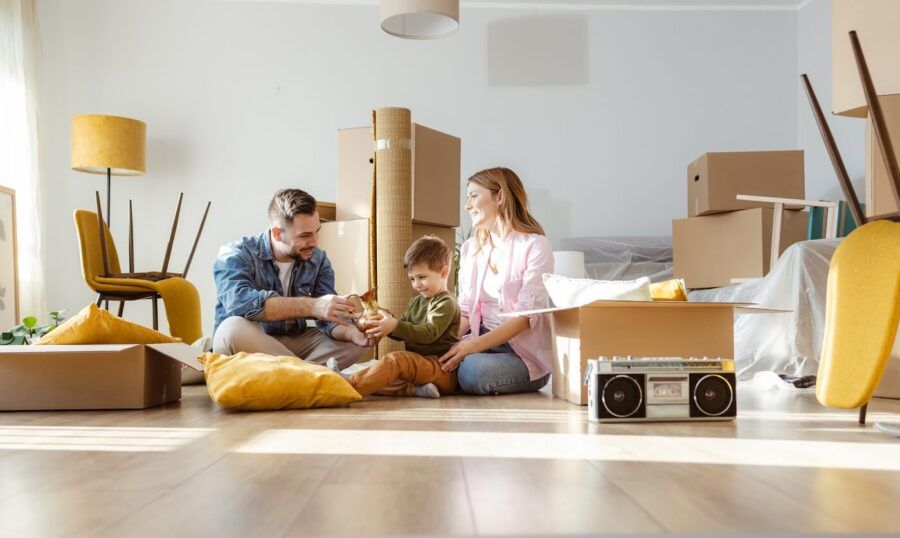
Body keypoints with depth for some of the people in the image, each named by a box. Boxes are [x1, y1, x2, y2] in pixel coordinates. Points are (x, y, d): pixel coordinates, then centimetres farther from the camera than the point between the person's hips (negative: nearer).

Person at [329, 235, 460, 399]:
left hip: (441, 369, -9)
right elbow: (402, 333, 19)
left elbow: (429, 333, -19)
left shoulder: (446, 304, -6)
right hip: (417, 365, 9)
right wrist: (385, 325, -3)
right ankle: (414, 389, -36)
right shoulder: (415, 302, 21)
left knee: (395, 360, -32)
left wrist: (395, 326, -27)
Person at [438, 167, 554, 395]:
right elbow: (465, 311, 11)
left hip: (526, 353, -4)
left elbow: (525, 316, -15)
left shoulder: (534, 246, -7)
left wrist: (474, 345, -24)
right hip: (482, 342, 4)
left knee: (472, 371, -34)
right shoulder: (470, 249, 12)